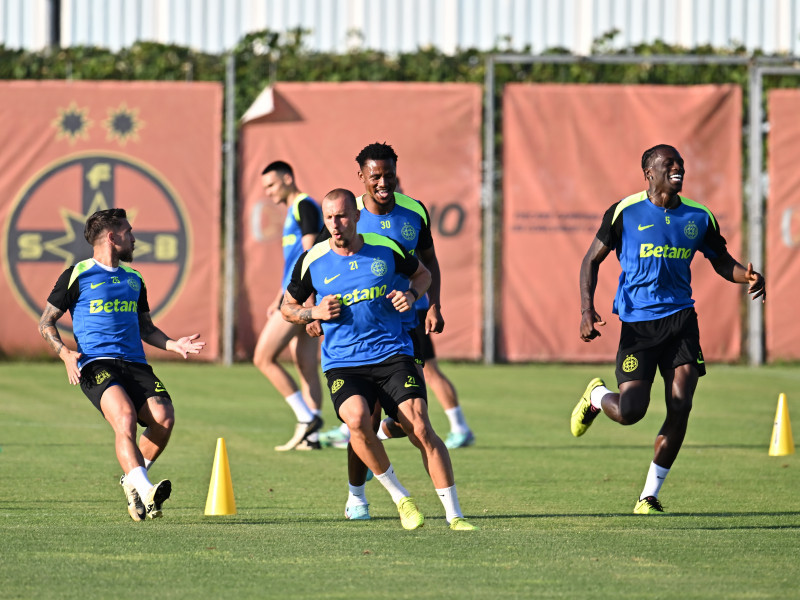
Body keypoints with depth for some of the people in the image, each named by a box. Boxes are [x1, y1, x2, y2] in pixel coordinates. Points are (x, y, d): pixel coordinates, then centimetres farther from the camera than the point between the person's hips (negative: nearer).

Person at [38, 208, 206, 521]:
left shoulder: (134, 279, 25)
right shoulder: (77, 276, 7)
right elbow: (46, 323, 10)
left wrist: (173, 344, 13)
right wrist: (65, 353, -8)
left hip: (135, 364, 5)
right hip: (96, 363, -5)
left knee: (164, 418, -21)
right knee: (125, 417, -32)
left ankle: (132, 480, 0)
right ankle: (144, 491, -43)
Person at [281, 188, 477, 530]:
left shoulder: (385, 248, 2)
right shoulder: (313, 261, 1)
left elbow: (423, 273, 21)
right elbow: (288, 307, 15)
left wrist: (411, 295, -1)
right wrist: (314, 313, -6)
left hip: (393, 355, 0)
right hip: (342, 364, 0)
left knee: (420, 428, -15)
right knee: (357, 419, -30)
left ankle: (454, 515, -6)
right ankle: (400, 498, -9)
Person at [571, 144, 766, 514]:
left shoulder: (698, 217, 7)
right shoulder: (625, 213, -3)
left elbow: (722, 261, 18)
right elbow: (592, 260, 4)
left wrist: (748, 277, -5)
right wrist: (587, 310, -8)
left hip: (680, 317, 3)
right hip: (637, 322, -3)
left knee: (680, 407, -9)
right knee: (630, 412, -11)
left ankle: (650, 495, 6)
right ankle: (596, 397, 28)